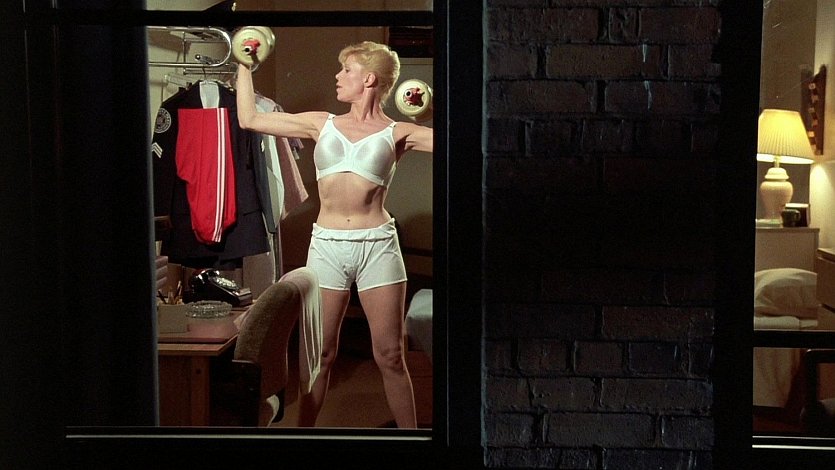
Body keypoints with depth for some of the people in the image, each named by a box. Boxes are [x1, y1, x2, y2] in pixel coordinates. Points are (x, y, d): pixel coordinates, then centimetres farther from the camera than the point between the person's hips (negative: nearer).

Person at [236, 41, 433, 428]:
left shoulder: (397, 133, 4)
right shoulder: (322, 124, 11)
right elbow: (249, 119, 14)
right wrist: (244, 66, 18)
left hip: (378, 246, -2)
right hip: (326, 246, 2)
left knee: (390, 356, 3)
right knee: (320, 354, 8)